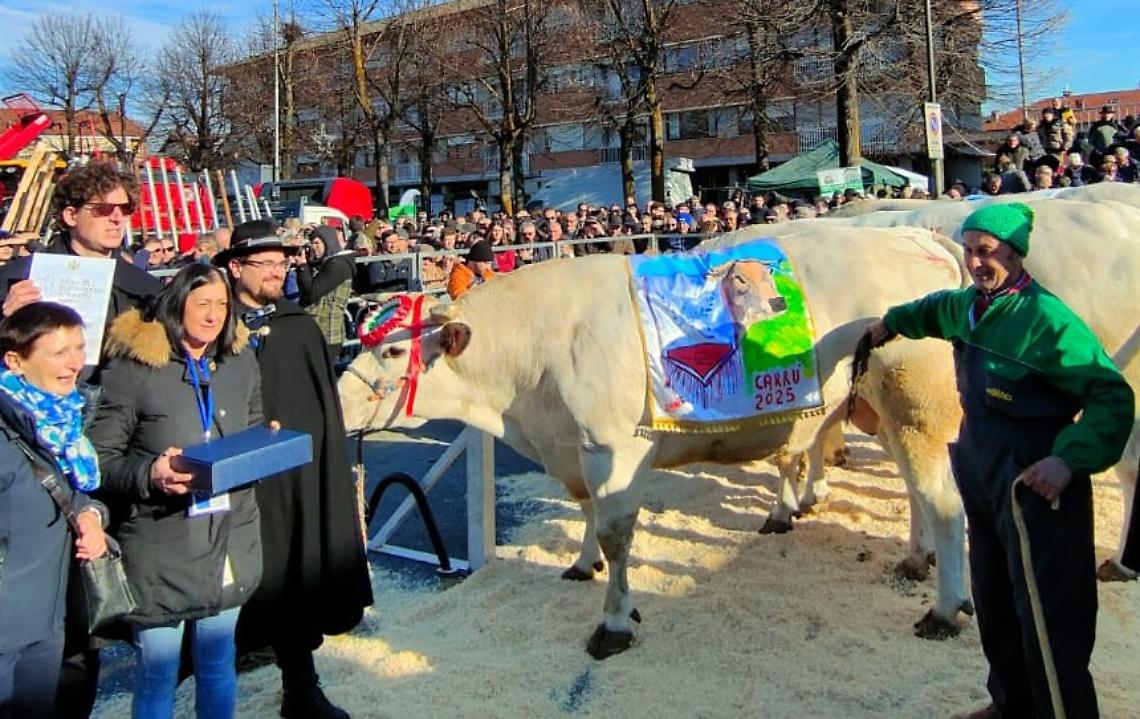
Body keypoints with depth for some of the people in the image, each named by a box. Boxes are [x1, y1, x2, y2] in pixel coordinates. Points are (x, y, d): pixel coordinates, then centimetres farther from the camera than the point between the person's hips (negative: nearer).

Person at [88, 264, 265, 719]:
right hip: (160, 546, -4)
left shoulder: (240, 361, 7)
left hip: (229, 540, 4)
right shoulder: (132, 366, -9)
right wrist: (150, 475, -24)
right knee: (157, 673, 7)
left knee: (218, 664, 17)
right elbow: (100, 457, -8)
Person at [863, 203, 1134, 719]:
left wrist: (1070, 459, -31)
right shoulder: (969, 304, 8)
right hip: (983, 481, 9)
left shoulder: (1045, 317, -17)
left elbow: (1112, 396, -20)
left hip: (1035, 487, -8)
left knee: (1048, 620, -7)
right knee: (995, 609, 20)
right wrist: (893, 322, 45)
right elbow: (936, 308, 34)